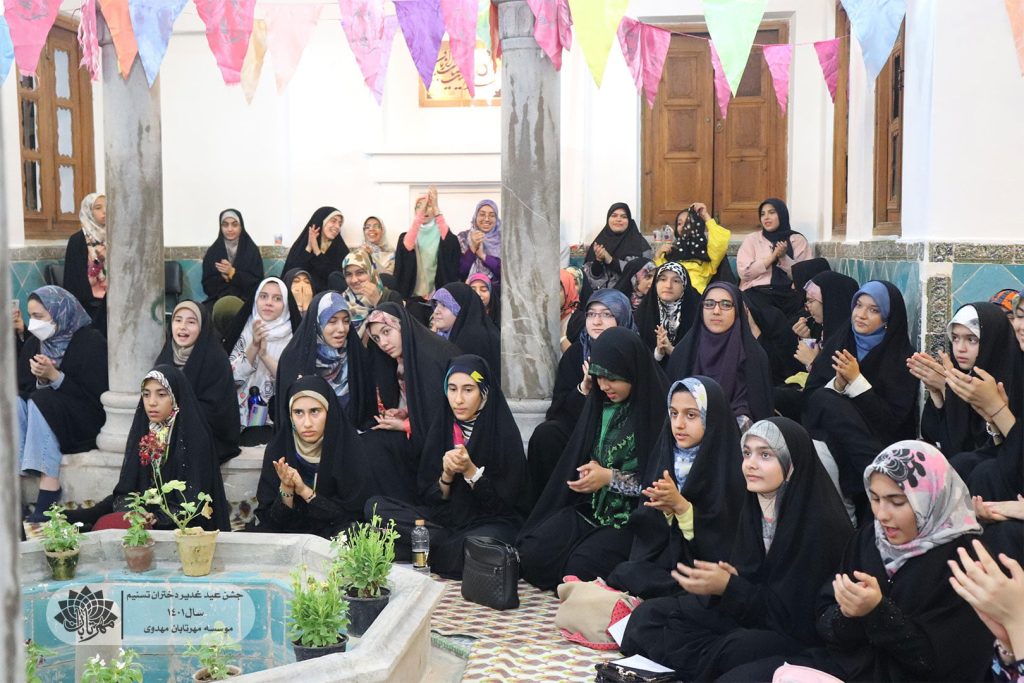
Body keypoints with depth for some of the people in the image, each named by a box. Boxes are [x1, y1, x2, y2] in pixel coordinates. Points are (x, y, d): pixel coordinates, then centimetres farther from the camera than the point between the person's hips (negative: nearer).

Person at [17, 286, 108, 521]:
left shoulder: (90, 341, -8)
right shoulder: (35, 343, 10)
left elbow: (94, 395, -14)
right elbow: (23, 389, 8)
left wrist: (54, 376, -22)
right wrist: (41, 380, -14)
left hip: (82, 422, -5)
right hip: (43, 413, 6)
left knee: (41, 402, -31)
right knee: (15, 404, -22)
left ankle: (46, 504, -38)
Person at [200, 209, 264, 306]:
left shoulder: (252, 250, 4)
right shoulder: (212, 251, 9)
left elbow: (257, 282, -2)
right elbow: (207, 286, 7)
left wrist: (233, 273, -13)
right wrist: (223, 277, -13)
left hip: (245, 300, -2)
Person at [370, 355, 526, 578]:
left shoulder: (503, 434, -8)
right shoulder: (441, 428, 4)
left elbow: (504, 503, -8)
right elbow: (428, 497, 5)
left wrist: (470, 471, -21)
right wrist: (447, 476, -16)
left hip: (492, 522, -4)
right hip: (445, 520, 5)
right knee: (375, 506, -13)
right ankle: (452, 547, -14)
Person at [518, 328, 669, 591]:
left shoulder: (658, 411, -13)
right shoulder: (600, 404, 7)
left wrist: (610, 478, -16)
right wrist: (590, 472, -4)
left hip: (633, 518, -5)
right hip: (589, 507, 6)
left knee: (581, 567, -27)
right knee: (532, 554, -17)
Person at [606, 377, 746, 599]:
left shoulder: (730, 469, -11)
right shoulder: (665, 456, 4)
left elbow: (721, 539, -11)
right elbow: (645, 530, 6)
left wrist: (680, 505, -20)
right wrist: (666, 510, -14)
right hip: (659, 561, 5)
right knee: (624, 572, -24)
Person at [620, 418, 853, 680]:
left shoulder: (821, 523, -21)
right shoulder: (755, 506, 0)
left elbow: (795, 613, -21)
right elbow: (745, 572, 8)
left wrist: (728, 587, -25)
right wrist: (728, 578, -15)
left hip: (800, 633, -7)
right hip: (747, 612, 8)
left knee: (738, 650, -38)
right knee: (650, 615, -2)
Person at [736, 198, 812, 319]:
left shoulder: (798, 240, 15)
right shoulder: (751, 239, 13)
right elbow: (744, 272, -2)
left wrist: (783, 257, -8)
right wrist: (774, 256, -4)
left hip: (789, 292, 2)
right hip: (758, 291, -2)